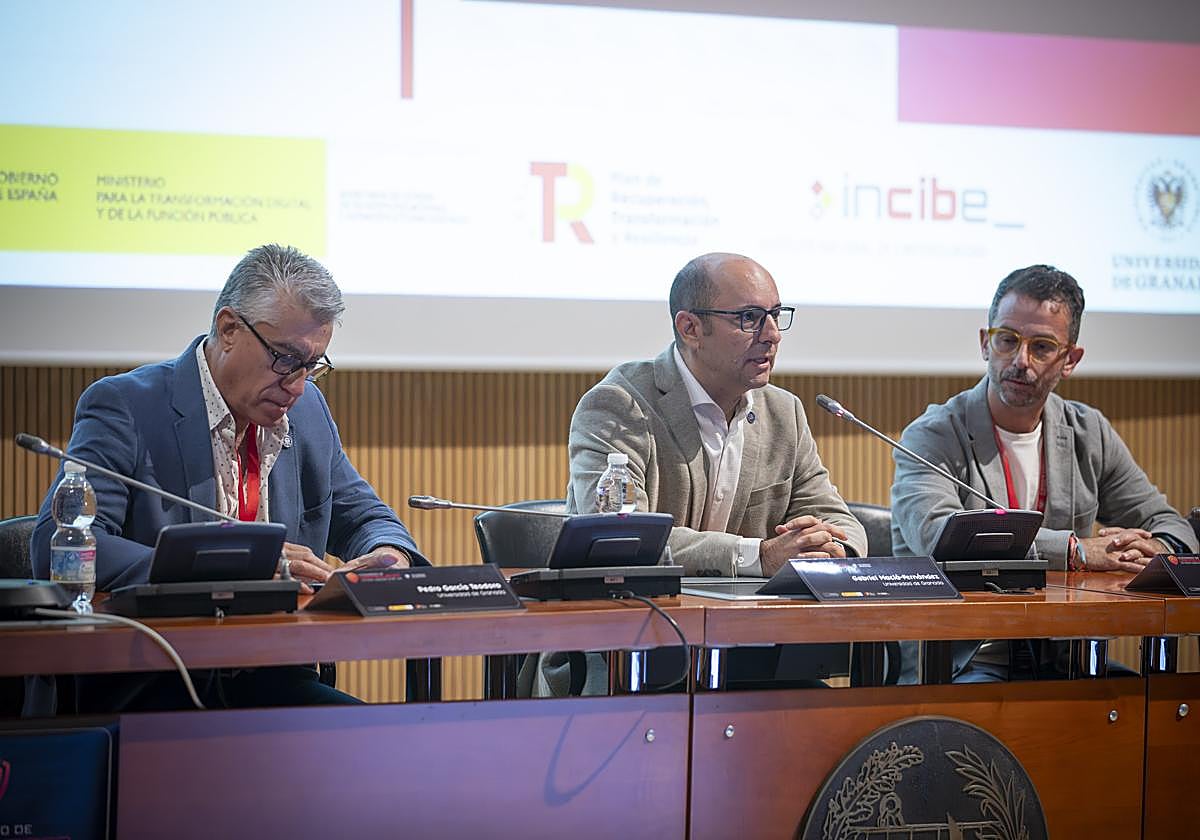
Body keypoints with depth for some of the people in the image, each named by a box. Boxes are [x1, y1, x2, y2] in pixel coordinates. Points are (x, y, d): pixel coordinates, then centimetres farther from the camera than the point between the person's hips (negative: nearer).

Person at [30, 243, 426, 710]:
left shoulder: (308, 409, 13)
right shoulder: (125, 407, -8)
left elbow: (363, 515, 28)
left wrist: (387, 555, 1)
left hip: (268, 684, 7)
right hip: (143, 686, -6)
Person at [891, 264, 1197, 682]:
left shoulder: (1090, 434, 13)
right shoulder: (932, 438, -4)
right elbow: (938, 537, -23)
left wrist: (1158, 549, -8)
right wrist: (1076, 550, -21)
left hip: (1057, 662, 5)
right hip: (956, 665, -5)